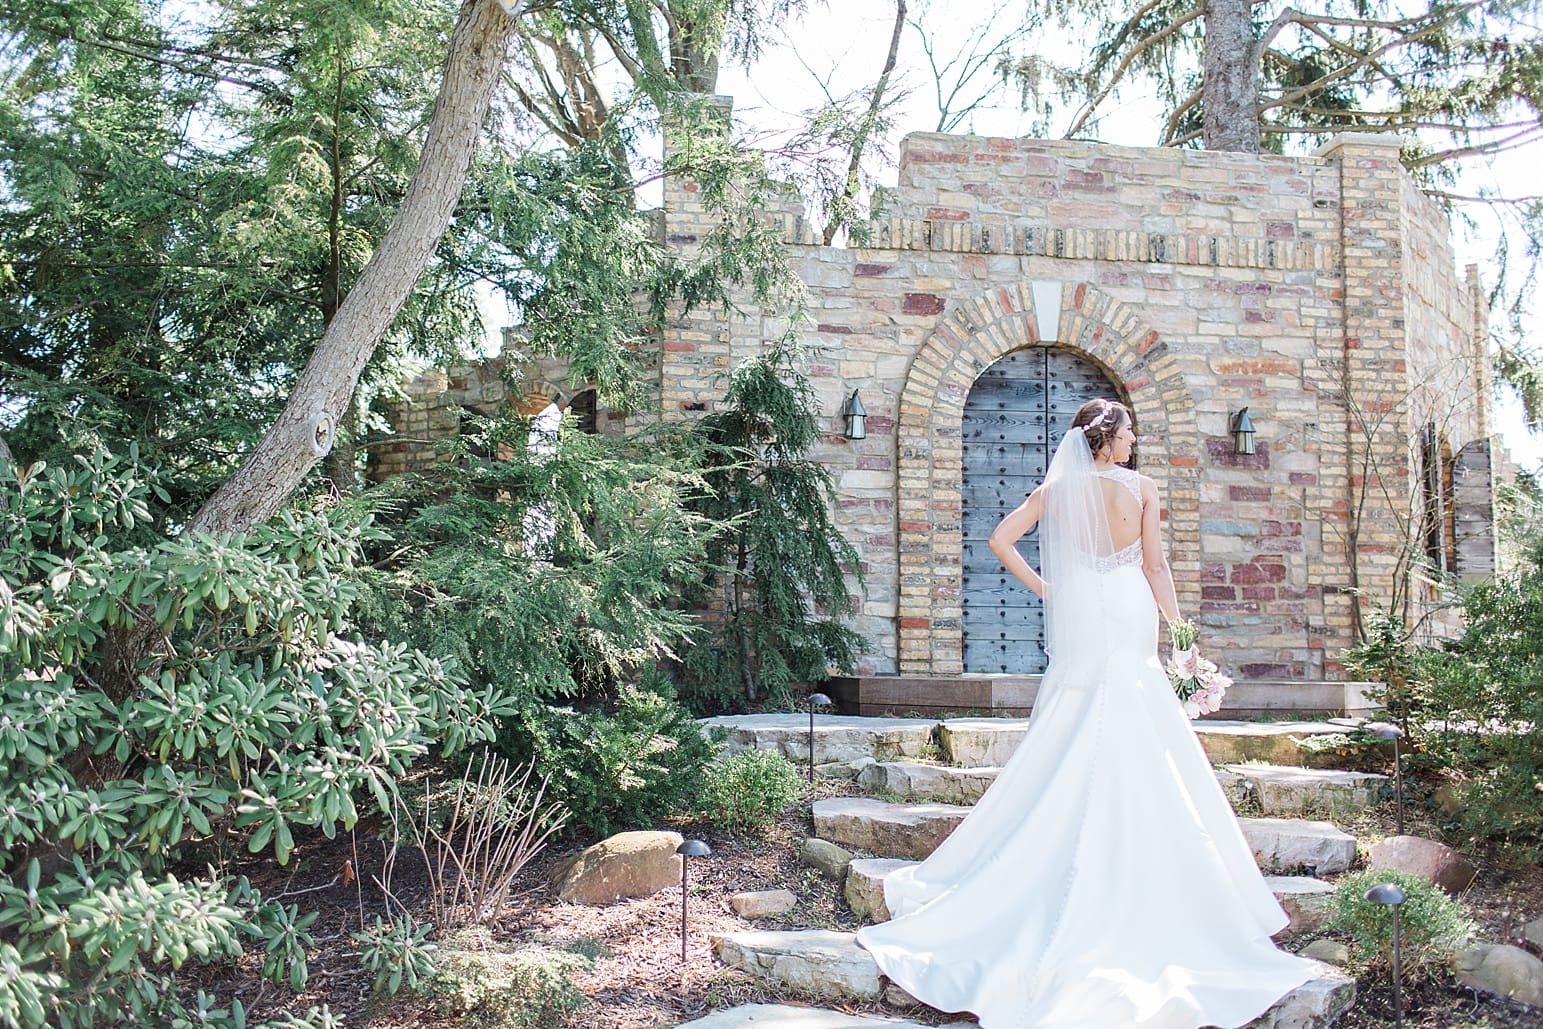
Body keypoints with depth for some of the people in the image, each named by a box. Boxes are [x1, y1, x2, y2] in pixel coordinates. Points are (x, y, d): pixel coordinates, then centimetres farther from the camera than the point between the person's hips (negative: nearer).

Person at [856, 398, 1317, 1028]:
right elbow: (1156, 567, -2)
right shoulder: (1141, 489, -1)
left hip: (1078, 621, 2)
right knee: (1136, 750, 2)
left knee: (1071, 749, 8)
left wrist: (1042, 588, 6)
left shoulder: (1057, 489, 4)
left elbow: (1001, 540, -1)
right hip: (1131, 619, -2)